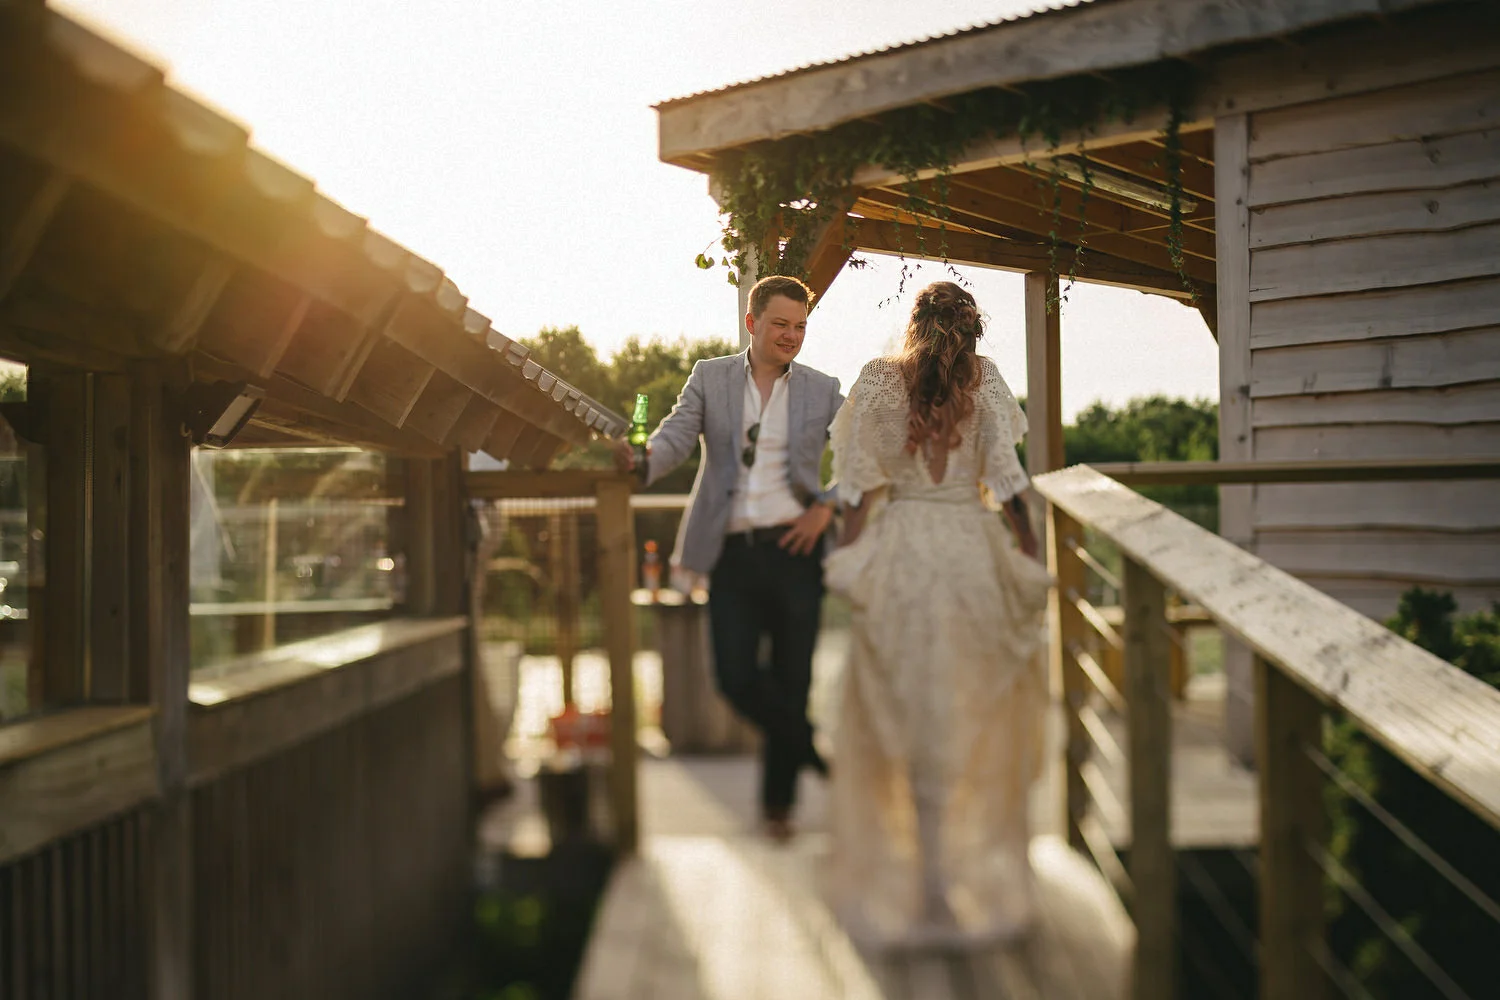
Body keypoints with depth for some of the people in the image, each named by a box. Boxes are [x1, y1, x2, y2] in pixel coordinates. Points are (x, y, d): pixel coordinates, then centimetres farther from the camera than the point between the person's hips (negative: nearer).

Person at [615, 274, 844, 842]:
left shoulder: (822, 390, 8)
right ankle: (808, 749, 22)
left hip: (793, 550, 0)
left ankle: (777, 801, 23)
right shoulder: (709, 378, 7)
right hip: (732, 554, 0)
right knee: (736, 677, -6)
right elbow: (674, 438, -2)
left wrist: (827, 506, -4)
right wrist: (641, 462, -23)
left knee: (791, 678, 5)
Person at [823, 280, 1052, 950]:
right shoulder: (983, 376, 2)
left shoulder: (880, 379, 1)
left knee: (900, 712, 7)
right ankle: (977, 866, 17)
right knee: (974, 709, 10)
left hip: (902, 551, 0)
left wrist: (848, 554, 2)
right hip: (973, 549, 0)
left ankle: (900, 882, 13)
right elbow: (1004, 471, -2)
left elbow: (863, 478, -2)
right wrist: (1028, 545, 4)